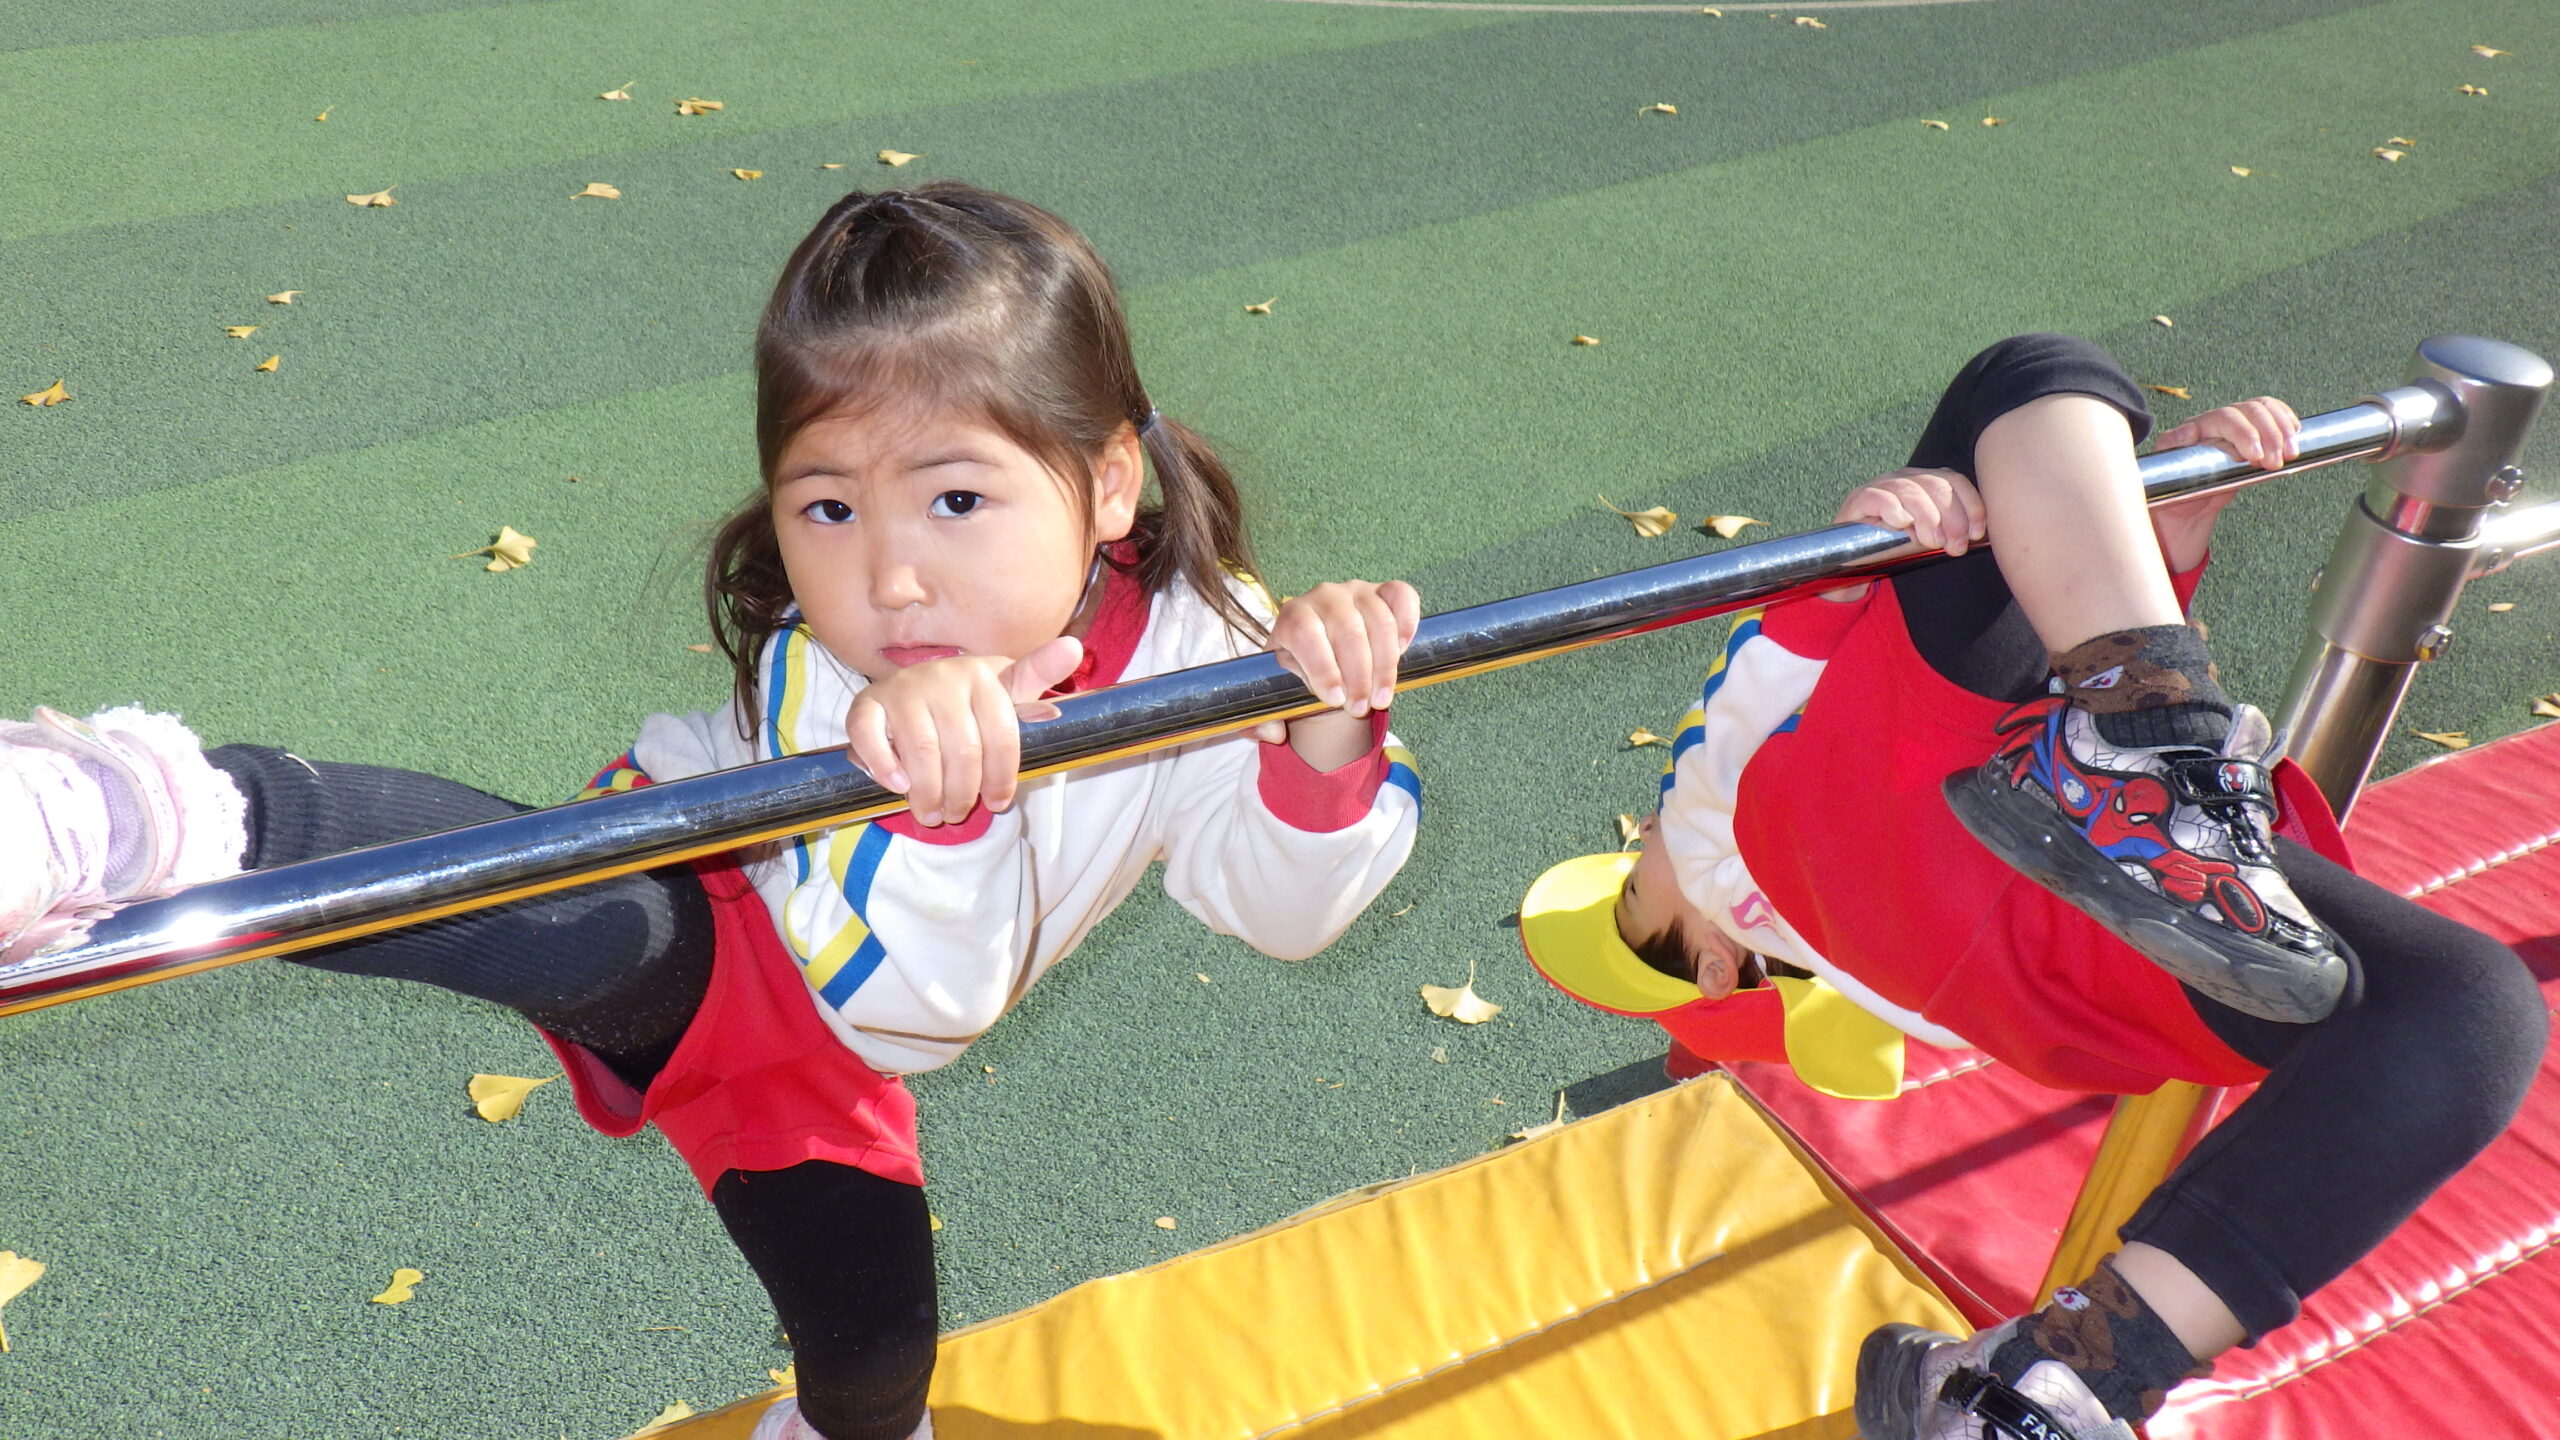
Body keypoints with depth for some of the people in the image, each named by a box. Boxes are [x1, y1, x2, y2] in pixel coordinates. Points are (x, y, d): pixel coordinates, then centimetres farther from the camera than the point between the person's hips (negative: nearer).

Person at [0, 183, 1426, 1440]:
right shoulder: (825, 681, -35)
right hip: (694, 944, -5)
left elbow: (1283, 905, -24)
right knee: (595, 929, -42)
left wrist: (1325, 741, -43)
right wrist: (921, 790, -64)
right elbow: (910, 989, -44)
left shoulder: (1196, 635, -23)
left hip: (820, 1072, 5)